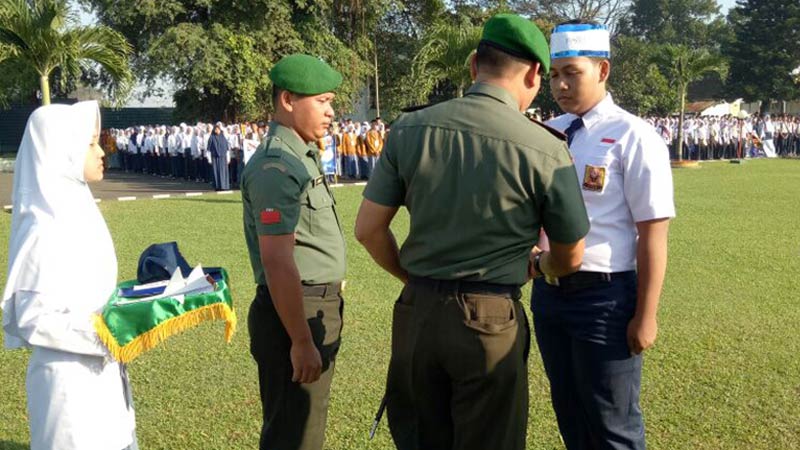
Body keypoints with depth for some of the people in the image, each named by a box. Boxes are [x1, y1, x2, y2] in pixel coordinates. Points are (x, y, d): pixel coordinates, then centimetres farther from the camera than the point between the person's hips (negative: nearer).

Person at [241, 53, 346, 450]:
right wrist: (301, 341, -25)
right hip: (294, 312, -10)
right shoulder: (277, 166, -19)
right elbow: (278, 263, -25)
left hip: (318, 309, 10)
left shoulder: (302, 156, 13)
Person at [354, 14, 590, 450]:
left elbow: (368, 229, 0)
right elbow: (570, 259, 0)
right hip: (489, 321, -3)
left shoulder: (410, 129, -4)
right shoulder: (545, 150, -12)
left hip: (418, 313, 3)